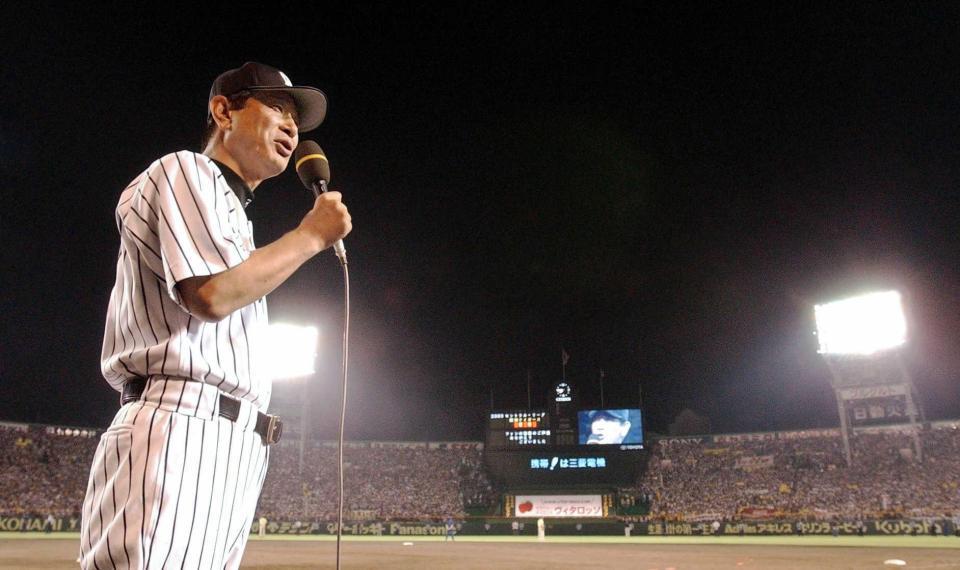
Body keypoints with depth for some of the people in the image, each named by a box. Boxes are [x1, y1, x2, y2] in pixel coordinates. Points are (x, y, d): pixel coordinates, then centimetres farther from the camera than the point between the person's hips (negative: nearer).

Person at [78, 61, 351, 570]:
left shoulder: (226, 208, 29)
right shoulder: (186, 171, 1)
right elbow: (211, 294, -16)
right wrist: (310, 236, -4)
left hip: (230, 451, 10)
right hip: (180, 436, -10)